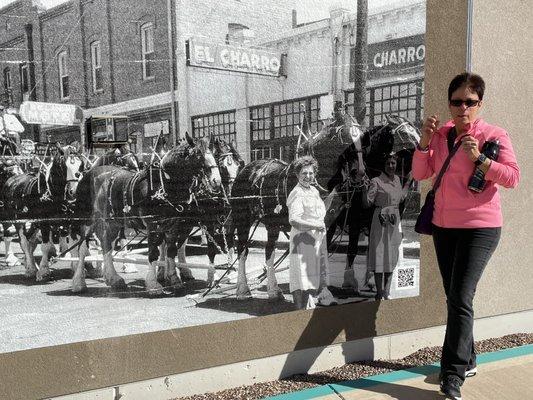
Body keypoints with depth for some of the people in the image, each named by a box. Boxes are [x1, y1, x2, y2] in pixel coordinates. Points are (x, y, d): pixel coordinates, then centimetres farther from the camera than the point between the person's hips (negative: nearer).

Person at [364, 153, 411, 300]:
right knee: (380, 255, -5)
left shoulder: (397, 179, 10)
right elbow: (368, 202, -13)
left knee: (392, 256, 10)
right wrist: (368, 191, -27)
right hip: (381, 220, -7)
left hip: (394, 221, 7)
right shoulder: (377, 181, -10)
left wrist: (408, 182, 23)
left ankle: (386, 291, 19)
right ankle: (379, 293, 2)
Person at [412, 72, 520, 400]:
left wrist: (479, 159, -23)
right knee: (455, 297, 14)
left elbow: (513, 177, -12)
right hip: (444, 226, 6)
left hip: (479, 228, -6)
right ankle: (467, 360, 31)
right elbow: (420, 174, 4)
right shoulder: (441, 135, 8)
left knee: (460, 298, -13)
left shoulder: (494, 136, -6)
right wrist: (425, 141, -9)